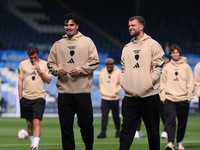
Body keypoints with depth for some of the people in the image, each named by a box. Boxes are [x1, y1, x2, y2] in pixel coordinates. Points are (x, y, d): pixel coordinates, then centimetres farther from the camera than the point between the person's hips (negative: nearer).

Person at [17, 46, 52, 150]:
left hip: (39, 97, -3)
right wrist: (20, 97, 7)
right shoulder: (23, 64, 7)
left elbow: (48, 80, 2)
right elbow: (20, 81, 11)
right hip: (26, 98, 3)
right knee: (29, 123, 9)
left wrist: (39, 71, -11)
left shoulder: (44, 64, 4)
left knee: (37, 123, -15)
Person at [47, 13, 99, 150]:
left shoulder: (87, 41, 5)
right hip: (64, 91, 3)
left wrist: (79, 70, -13)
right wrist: (57, 70, -5)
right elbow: (51, 63, 16)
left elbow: (95, 62, 0)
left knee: (86, 123, 0)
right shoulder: (58, 45, 14)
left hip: (83, 90, -2)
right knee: (66, 126, 1)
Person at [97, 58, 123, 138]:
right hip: (104, 98, 2)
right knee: (104, 115, -6)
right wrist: (102, 91, 2)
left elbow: (122, 84, 0)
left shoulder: (118, 72, -2)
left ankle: (118, 131, 21)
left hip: (114, 98, -2)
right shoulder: (103, 72, 7)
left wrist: (116, 91, -9)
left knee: (116, 116, 7)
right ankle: (103, 132, -8)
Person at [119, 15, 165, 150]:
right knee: (127, 129, -5)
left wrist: (150, 83, -14)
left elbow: (158, 66, -6)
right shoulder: (127, 48, 16)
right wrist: (124, 82, 5)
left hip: (149, 96, -4)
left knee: (153, 130, 6)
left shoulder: (153, 44, -1)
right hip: (130, 97, 4)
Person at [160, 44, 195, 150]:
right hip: (169, 99, 0)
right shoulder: (167, 67, 10)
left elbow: (190, 84, 6)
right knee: (170, 120, -14)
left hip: (183, 99, 0)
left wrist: (189, 97, -1)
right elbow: (163, 83, 11)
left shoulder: (186, 67, 7)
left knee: (182, 122, 6)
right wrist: (163, 97, 2)